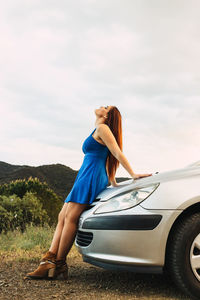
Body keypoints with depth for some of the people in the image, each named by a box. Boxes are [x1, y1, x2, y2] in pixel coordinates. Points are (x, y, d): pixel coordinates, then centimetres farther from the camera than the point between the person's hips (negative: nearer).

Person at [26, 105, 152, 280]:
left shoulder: (102, 128, -3)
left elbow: (118, 153, -8)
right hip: (85, 177, 10)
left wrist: (133, 175, -10)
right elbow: (108, 162, 27)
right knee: (63, 217, 1)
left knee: (70, 218, -14)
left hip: (92, 176, -10)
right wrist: (113, 183, 25)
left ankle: (59, 266, -11)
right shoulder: (98, 132, 28)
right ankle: (49, 261, -4)